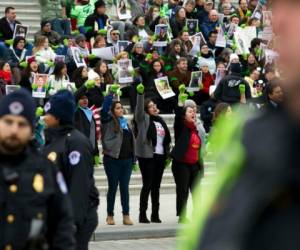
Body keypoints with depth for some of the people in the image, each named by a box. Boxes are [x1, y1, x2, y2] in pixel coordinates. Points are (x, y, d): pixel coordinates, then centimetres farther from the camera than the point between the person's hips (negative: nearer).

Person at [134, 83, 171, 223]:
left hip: (160, 156, 6)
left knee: (156, 186, 8)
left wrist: (168, 154, 13)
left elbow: (167, 139, 20)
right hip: (147, 155, -6)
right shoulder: (143, 119, 1)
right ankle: (142, 215, -3)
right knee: (147, 185, -7)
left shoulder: (160, 121, 17)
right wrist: (140, 94, -32)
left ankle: (155, 214, 13)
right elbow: (139, 109, -18)